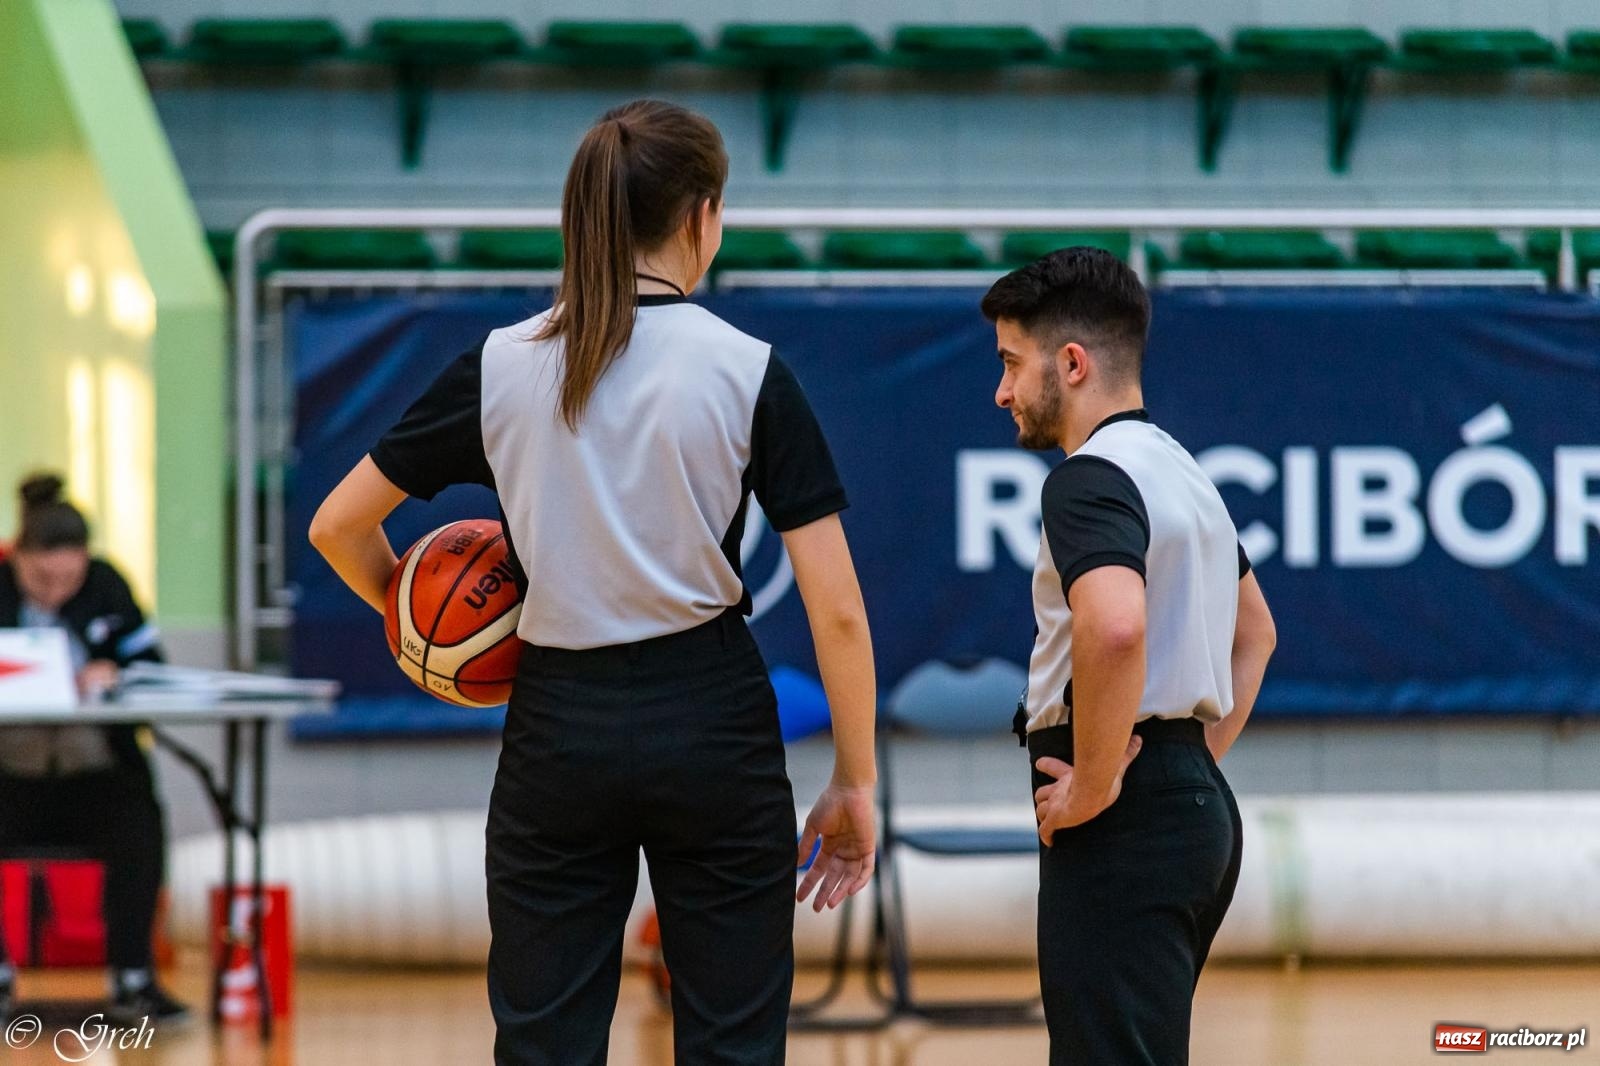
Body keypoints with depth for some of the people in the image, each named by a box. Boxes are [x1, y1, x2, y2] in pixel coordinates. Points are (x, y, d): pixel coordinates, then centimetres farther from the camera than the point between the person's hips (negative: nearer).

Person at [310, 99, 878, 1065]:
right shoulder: (749, 372, -7)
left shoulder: (501, 368, -1)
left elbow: (338, 525, 3)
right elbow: (836, 610, -9)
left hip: (559, 731, 2)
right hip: (713, 729, -2)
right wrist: (855, 782, 0)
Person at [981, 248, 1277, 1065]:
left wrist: (1095, 783, -22)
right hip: (1198, 805, 10)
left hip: (1127, 822, -10)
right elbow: (1254, 631, 32)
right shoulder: (1177, 469, 19)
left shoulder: (1089, 479, -13)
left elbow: (1116, 625, -33)